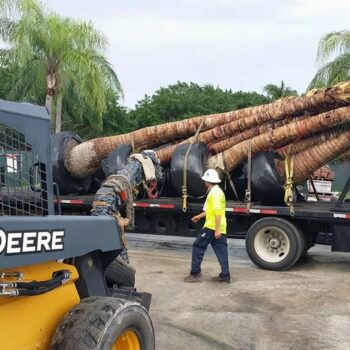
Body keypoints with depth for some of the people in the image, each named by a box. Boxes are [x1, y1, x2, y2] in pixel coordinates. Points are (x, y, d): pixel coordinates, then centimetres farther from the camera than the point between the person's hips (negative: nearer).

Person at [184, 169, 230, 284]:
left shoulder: (214, 193, -15)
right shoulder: (218, 191, 17)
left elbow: (218, 212, -23)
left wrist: (217, 229, -26)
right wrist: (199, 216, 36)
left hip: (212, 227, -10)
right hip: (219, 228, 10)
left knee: (198, 247, 0)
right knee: (221, 251, 8)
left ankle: (195, 273, 4)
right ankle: (225, 275, 9)